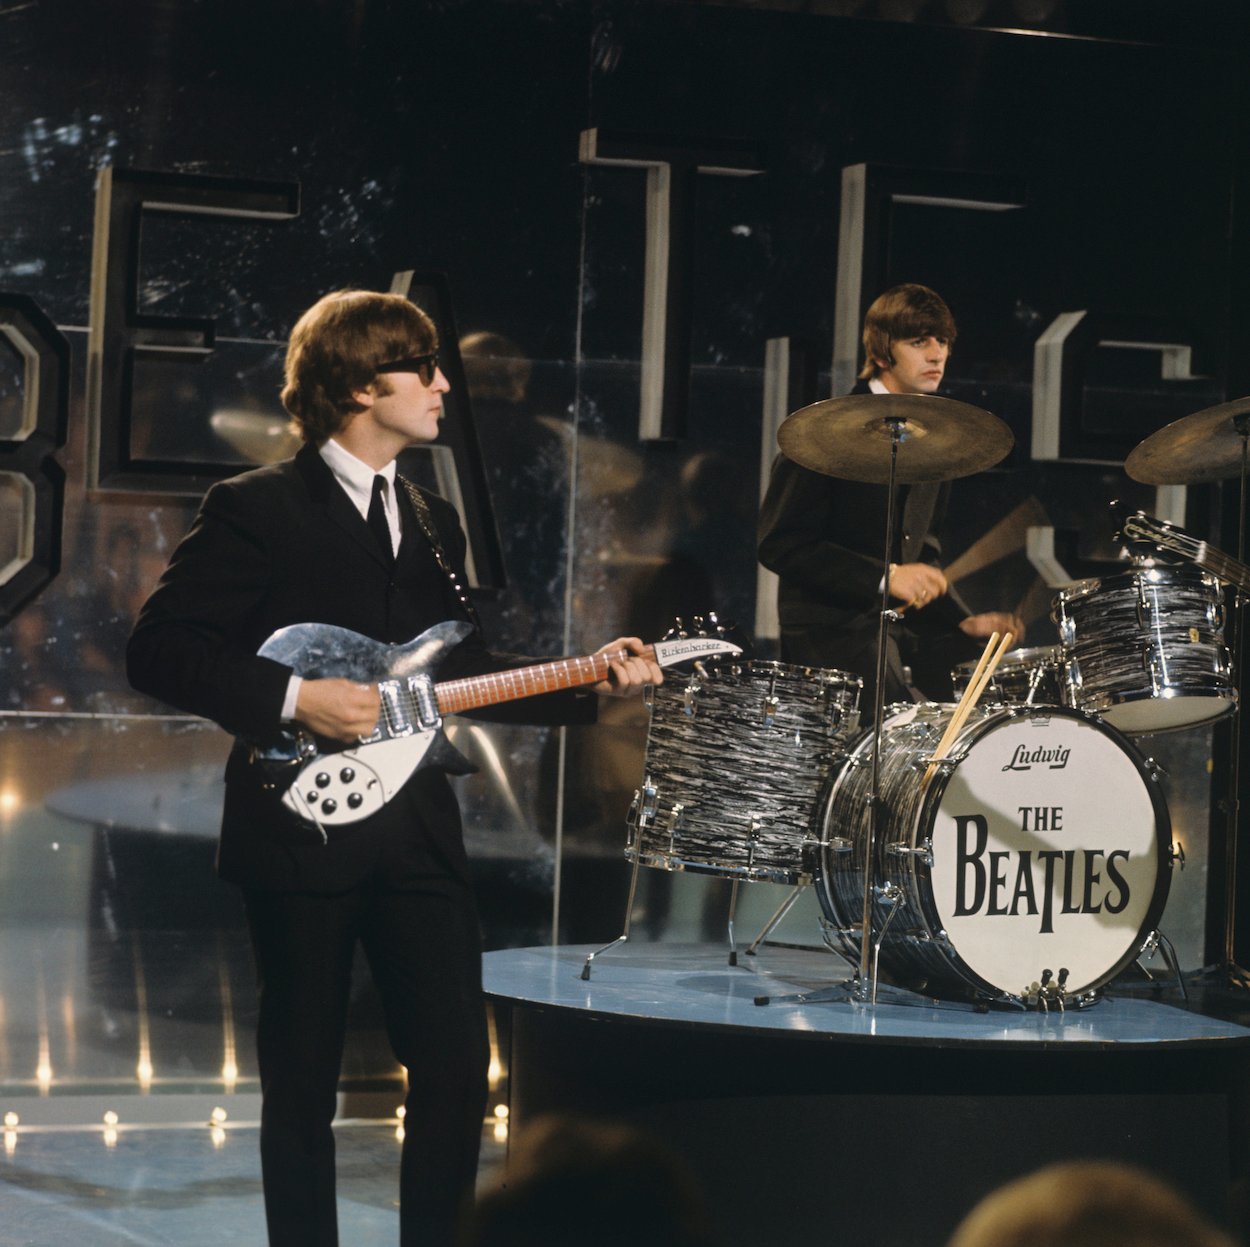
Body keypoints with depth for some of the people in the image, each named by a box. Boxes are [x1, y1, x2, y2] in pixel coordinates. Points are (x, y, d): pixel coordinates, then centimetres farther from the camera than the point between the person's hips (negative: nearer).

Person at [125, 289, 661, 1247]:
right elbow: (159, 651, -11)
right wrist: (295, 698, -19)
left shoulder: (432, 521, 17)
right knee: (303, 1083, 4)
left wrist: (593, 685, 9)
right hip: (299, 821, -6)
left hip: (417, 828, 6)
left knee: (457, 1064, 1)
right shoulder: (257, 509, -5)